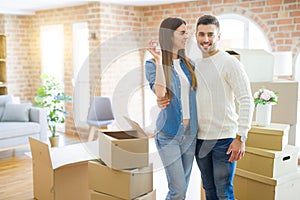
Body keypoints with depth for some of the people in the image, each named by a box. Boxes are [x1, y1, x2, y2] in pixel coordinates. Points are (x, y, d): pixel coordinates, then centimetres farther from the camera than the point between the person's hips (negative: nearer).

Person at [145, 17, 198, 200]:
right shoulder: (152, 65, -7)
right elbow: (160, 93, -24)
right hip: (169, 134, -5)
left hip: (190, 133, 6)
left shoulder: (188, 64, 9)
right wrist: (159, 61, -25)